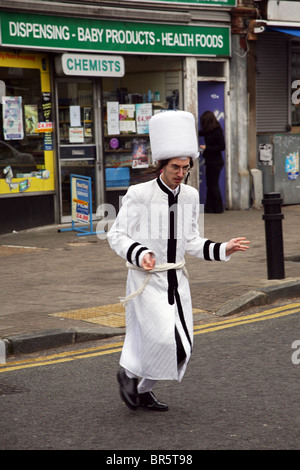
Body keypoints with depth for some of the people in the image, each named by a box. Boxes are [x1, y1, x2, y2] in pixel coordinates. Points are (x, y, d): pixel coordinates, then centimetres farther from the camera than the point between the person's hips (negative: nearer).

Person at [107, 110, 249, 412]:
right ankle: (129, 373, 9)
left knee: (180, 347, 6)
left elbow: (190, 241, 11)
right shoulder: (138, 195, -13)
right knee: (163, 339, -19)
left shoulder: (190, 196, 4)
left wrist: (223, 249, 0)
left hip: (176, 281, 6)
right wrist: (140, 254, -27)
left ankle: (143, 391, 27)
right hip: (146, 280, -6)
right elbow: (117, 235, -9)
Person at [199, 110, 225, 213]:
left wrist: (207, 148, -17)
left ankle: (218, 208, 5)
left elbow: (222, 146, -19)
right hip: (210, 162, 9)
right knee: (210, 185, 10)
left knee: (213, 185, -3)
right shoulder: (208, 131, 10)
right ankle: (209, 207, 15)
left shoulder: (217, 131, -15)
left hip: (215, 162, -9)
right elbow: (200, 133, 29)